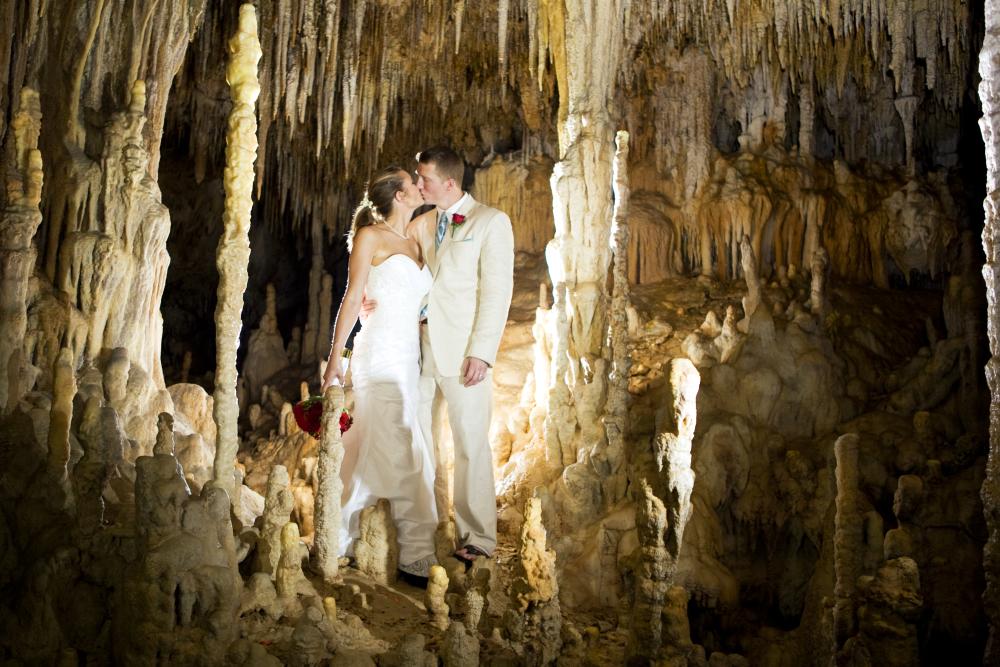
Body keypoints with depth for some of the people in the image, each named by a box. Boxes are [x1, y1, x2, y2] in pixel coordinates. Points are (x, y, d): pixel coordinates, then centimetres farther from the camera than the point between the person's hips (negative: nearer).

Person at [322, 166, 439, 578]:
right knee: (404, 453, -9)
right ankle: (417, 553, -2)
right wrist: (334, 359, -7)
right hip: (381, 353, -7)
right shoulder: (370, 237, -1)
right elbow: (353, 299, -4)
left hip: (409, 355, 7)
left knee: (371, 451, 9)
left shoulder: (413, 242, 18)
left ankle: (340, 540, 16)